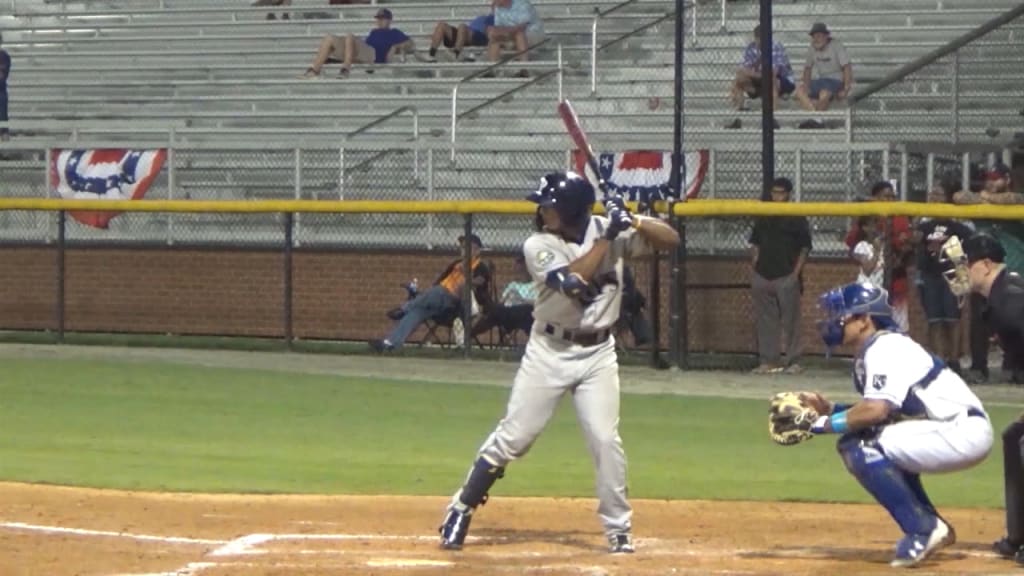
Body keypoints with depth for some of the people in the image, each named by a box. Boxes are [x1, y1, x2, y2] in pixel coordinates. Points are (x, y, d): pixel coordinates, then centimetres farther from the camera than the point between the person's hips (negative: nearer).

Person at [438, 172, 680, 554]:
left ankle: (619, 530, 6)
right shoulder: (539, 246, -13)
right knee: (513, 436, 0)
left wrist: (633, 222, -25)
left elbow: (671, 239, -8)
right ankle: (460, 511, 11)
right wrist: (607, 239, -27)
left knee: (605, 440, -6)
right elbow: (572, 280, -30)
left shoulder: (609, 230, -6)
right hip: (549, 353, -1)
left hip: (598, 354, 1)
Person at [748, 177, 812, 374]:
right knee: (765, 321, 5)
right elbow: (755, 245, 18)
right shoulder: (763, 218, 14)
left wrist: (796, 273, -9)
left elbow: (804, 249, -1)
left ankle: (793, 361, -1)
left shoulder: (797, 219, 1)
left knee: (790, 320, -5)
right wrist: (755, 269, 6)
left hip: (787, 277, -5)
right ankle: (768, 361, 10)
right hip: (763, 276, 5)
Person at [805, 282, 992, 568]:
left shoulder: (885, 348, -13)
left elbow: (876, 410, -25)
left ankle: (921, 531, -13)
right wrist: (831, 409, 8)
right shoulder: (870, 352, 17)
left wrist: (828, 423, -14)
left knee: (861, 447, -17)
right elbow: (880, 409, 17)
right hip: (959, 434, 11)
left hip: (964, 433, -11)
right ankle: (932, 527, 18)